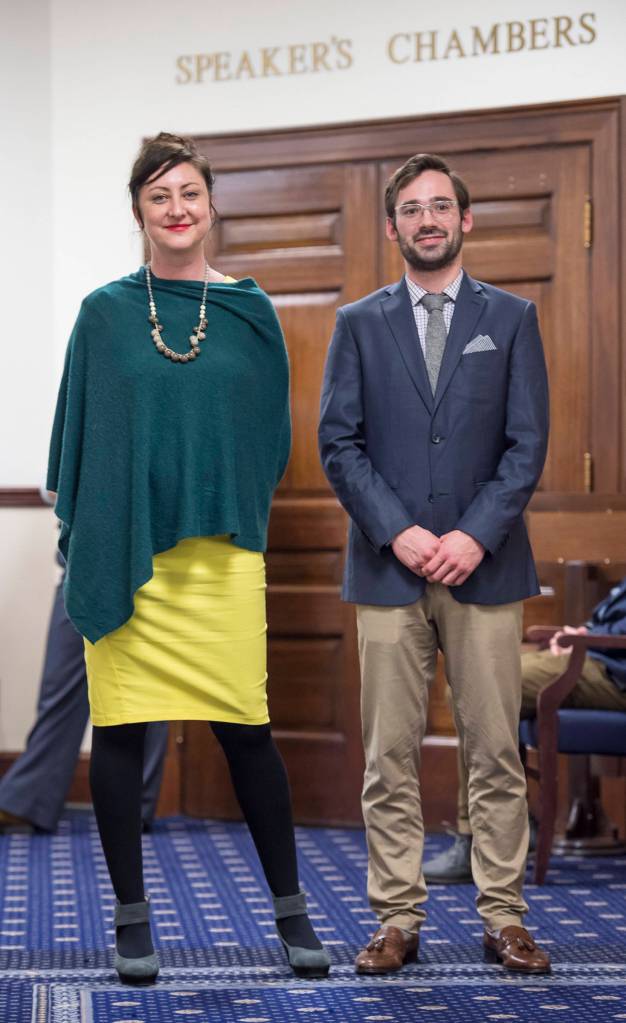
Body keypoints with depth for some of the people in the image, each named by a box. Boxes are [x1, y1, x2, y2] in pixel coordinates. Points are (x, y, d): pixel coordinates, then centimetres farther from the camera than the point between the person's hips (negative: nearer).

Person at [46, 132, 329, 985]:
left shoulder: (251, 313, 7)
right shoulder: (105, 313, 4)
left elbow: (272, 431, 12)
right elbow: (80, 431, 5)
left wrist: (243, 516, 3)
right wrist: (83, 545, -1)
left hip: (222, 558, 0)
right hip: (124, 555, 0)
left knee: (247, 732, 1)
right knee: (120, 732, 2)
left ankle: (291, 910, 16)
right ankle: (133, 919, 15)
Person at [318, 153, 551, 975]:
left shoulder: (510, 318, 8)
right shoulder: (360, 324, 9)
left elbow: (528, 442, 1)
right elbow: (338, 442, 2)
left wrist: (475, 535, -11)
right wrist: (397, 532, -10)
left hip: (484, 564, 0)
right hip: (388, 567, 0)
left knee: (495, 752, 2)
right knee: (391, 757, 2)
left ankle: (503, 917, 11)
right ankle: (398, 920, 9)